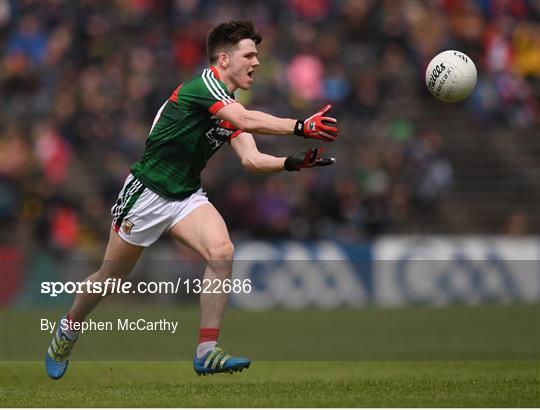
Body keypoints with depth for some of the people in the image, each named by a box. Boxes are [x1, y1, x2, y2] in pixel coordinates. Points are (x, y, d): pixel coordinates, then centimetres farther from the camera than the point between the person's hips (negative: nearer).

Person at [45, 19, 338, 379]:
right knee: (112, 276, 7)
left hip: (187, 196, 7)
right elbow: (247, 121, -33)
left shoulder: (233, 108, 6)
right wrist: (301, 127, -38)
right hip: (147, 193, -7)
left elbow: (251, 159, -4)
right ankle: (68, 329, 36)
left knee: (222, 252, -21)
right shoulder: (203, 84, -19)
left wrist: (292, 162, -19)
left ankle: (207, 351, -19)